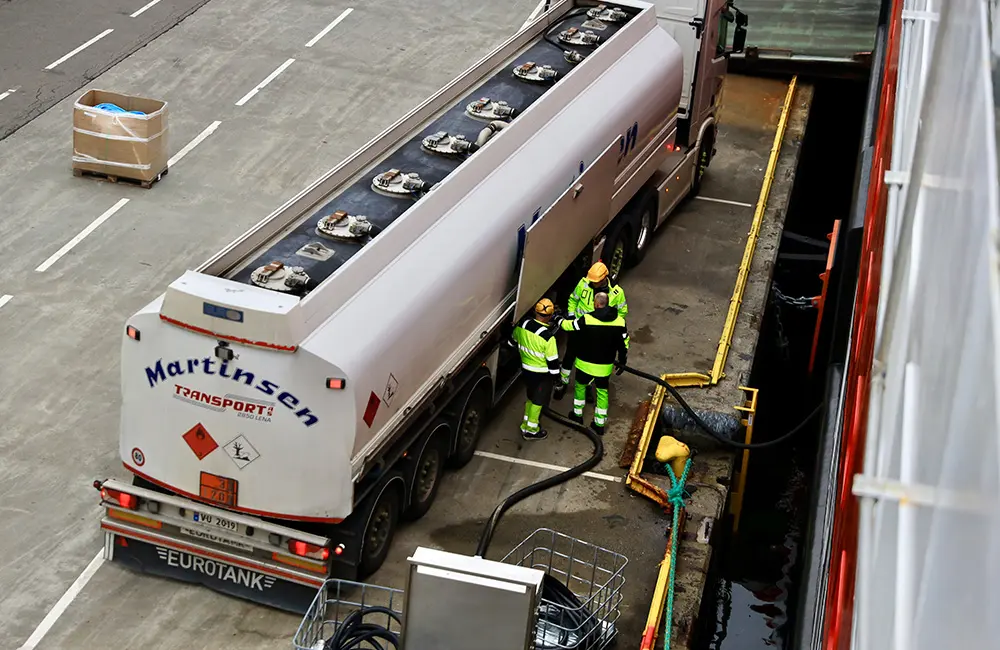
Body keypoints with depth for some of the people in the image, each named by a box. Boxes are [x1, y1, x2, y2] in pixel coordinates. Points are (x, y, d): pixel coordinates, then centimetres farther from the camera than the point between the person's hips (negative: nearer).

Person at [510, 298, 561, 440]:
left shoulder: (522, 326, -10)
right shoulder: (548, 337, -28)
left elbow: (512, 342, 9)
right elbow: (552, 360, -20)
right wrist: (555, 374, -3)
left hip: (526, 369, 6)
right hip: (542, 373, -6)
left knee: (530, 398, 25)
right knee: (537, 402, 11)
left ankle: (525, 426, 37)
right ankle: (531, 431, 22)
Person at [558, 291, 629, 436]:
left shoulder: (586, 319, -21)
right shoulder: (620, 321, -10)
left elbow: (568, 325, -6)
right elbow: (624, 344, -1)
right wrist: (622, 362, 14)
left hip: (586, 364, -2)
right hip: (606, 366, 2)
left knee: (580, 386, 24)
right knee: (602, 392, 18)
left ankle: (578, 415, 38)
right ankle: (599, 424, 23)